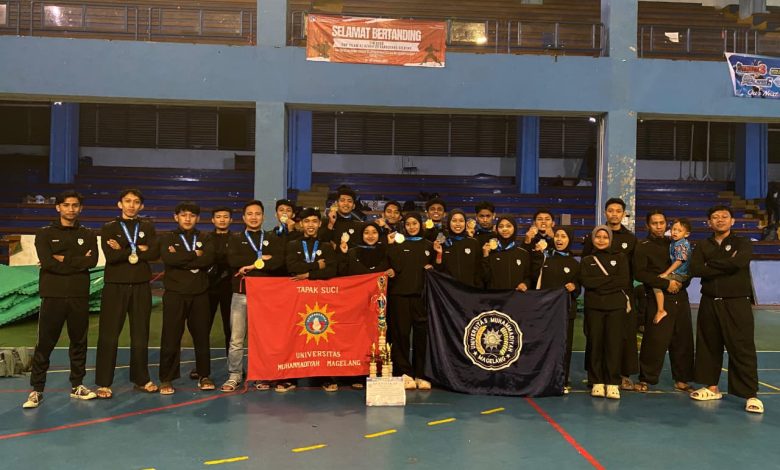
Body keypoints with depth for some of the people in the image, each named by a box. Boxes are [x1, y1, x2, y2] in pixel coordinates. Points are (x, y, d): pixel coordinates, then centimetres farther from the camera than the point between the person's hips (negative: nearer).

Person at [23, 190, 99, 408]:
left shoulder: (87, 235, 10)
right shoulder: (45, 234, 5)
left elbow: (92, 261, -7)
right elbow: (47, 262, -12)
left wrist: (64, 260, -11)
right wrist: (78, 263, -9)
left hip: (79, 296, 2)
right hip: (53, 296, -2)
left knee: (79, 342, 9)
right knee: (44, 344, 0)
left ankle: (77, 386, 20)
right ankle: (36, 389, 10)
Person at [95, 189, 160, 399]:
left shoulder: (148, 227, 11)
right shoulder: (109, 228, 4)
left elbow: (154, 253, -5)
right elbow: (110, 256, -12)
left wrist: (124, 251, -9)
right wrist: (139, 250, -8)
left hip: (141, 287, 2)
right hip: (115, 286, -2)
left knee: (141, 335, 8)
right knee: (108, 335, -1)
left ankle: (141, 379, 19)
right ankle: (104, 383, 9)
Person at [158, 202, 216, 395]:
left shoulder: (205, 239, 11)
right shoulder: (167, 238, 7)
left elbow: (209, 260, -8)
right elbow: (168, 259, -14)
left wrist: (181, 260, -11)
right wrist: (194, 255, -9)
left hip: (200, 294, 2)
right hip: (174, 294, -1)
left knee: (202, 336, 6)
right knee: (170, 337, 0)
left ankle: (204, 376, 18)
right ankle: (166, 379, 11)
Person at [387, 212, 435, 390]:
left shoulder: (428, 245, 16)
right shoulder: (399, 244, 8)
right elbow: (396, 267, -5)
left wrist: (433, 266, -1)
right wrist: (391, 246, -11)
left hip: (421, 294, 2)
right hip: (400, 294, -2)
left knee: (421, 334, 1)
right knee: (401, 333, -2)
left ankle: (419, 375, 11)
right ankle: (405, 373, 6)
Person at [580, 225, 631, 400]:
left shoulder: (620, 258, 13)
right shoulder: (587, 260, 14)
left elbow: (624, 281, -2)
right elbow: (586, 282, -4)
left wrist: (598, 282, -7)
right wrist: (611, 280, -7)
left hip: (616, 306, 0)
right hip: (594, 307, 1)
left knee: (614, 343, -6)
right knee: (595, 343, -1)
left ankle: (613, 384, 0)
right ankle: (597, 382, 7)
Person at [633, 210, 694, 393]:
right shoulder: (643, 247, -1)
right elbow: (640, 273, -11)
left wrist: (682, 282, -2)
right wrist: (666, 283, -16)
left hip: (679, 297, 5)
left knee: (683, 340, 6)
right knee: (654, 340, -7)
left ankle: (682, 379, 18)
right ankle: (645, 379, 5)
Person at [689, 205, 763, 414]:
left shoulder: (742, 244, 1)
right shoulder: (702, 246, 9)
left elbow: (738, 262, -21)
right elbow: (695, 269, -9)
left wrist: (710, 265, -10)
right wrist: (725, 266, -15)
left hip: (737, 304, -3)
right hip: (709, 303, 4)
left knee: (742, 348, -6)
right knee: (709, 346, 9)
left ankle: (751, 394, 2)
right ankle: (712, 387, 23)